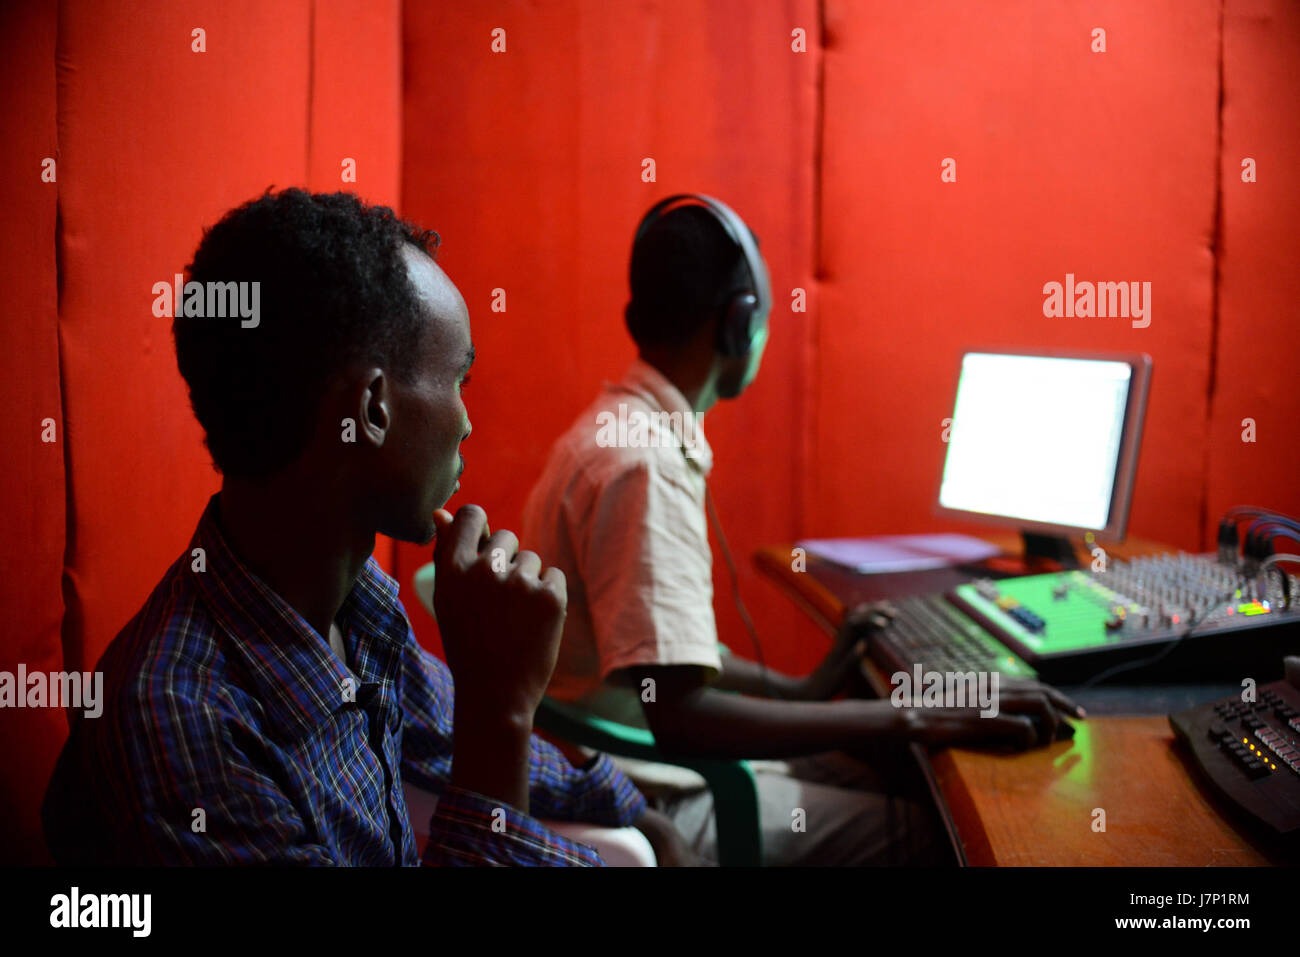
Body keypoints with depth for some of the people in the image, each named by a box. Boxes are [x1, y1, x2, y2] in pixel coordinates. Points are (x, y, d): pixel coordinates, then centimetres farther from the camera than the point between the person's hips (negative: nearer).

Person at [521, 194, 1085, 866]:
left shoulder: (625, 427, 8)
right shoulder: (642, 464, -25)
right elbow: (680, 716, -31)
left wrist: (801, 688, 11)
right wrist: (915, 717, -28)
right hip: (645, 802, -10)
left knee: (908, 780, 8)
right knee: (938, 829, -9)